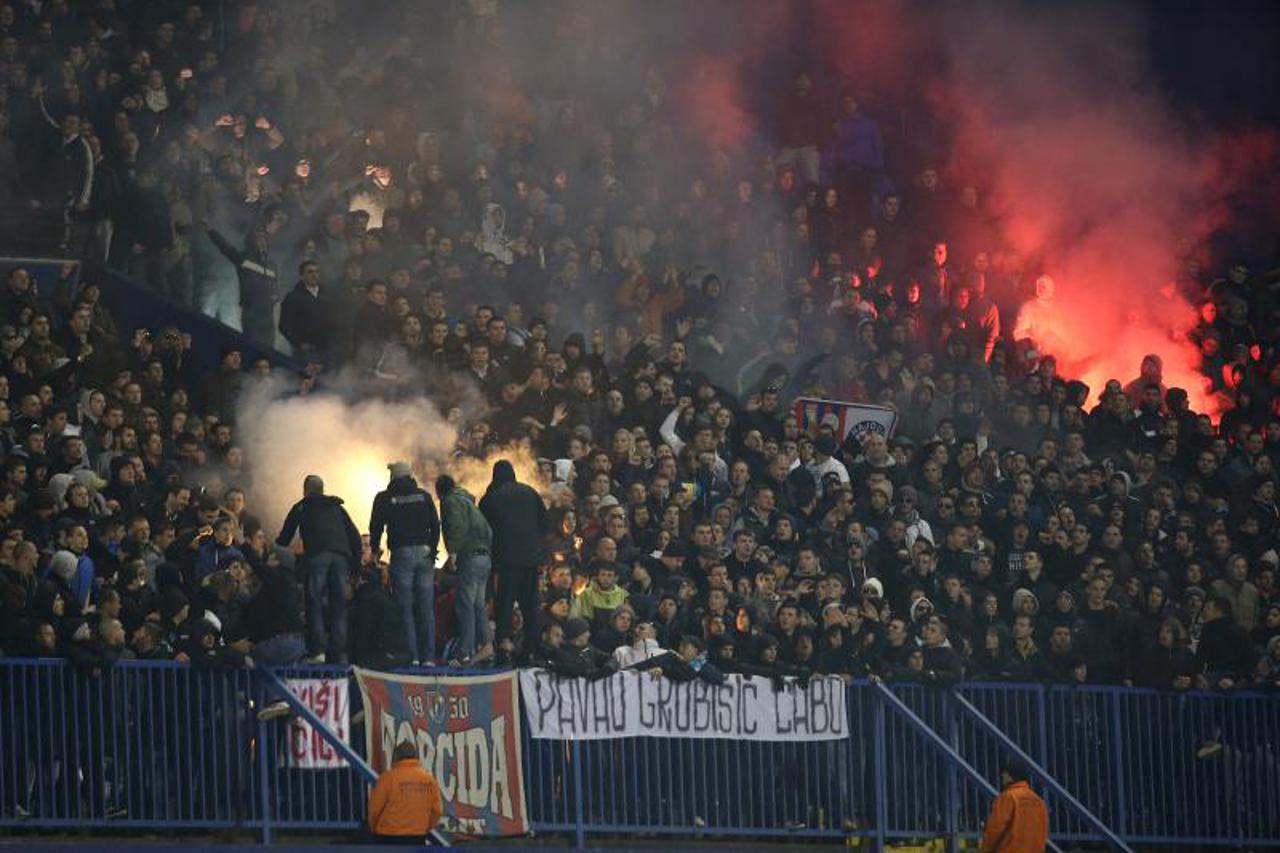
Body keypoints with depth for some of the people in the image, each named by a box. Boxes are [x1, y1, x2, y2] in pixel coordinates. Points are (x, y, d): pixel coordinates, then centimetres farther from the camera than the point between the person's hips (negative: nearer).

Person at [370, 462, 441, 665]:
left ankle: (412, 655, -8)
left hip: (401, 554, -3)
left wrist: (375, 550, 20)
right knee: (426, 608, 4)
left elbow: (376, 526, 5)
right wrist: (432, 551, 14)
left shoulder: (384, 498, 2)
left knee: (406, 608, -1)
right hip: (424, 553, 3)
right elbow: (435, 525, 7)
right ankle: (428, 656, 1)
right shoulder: (423, 496, 9)